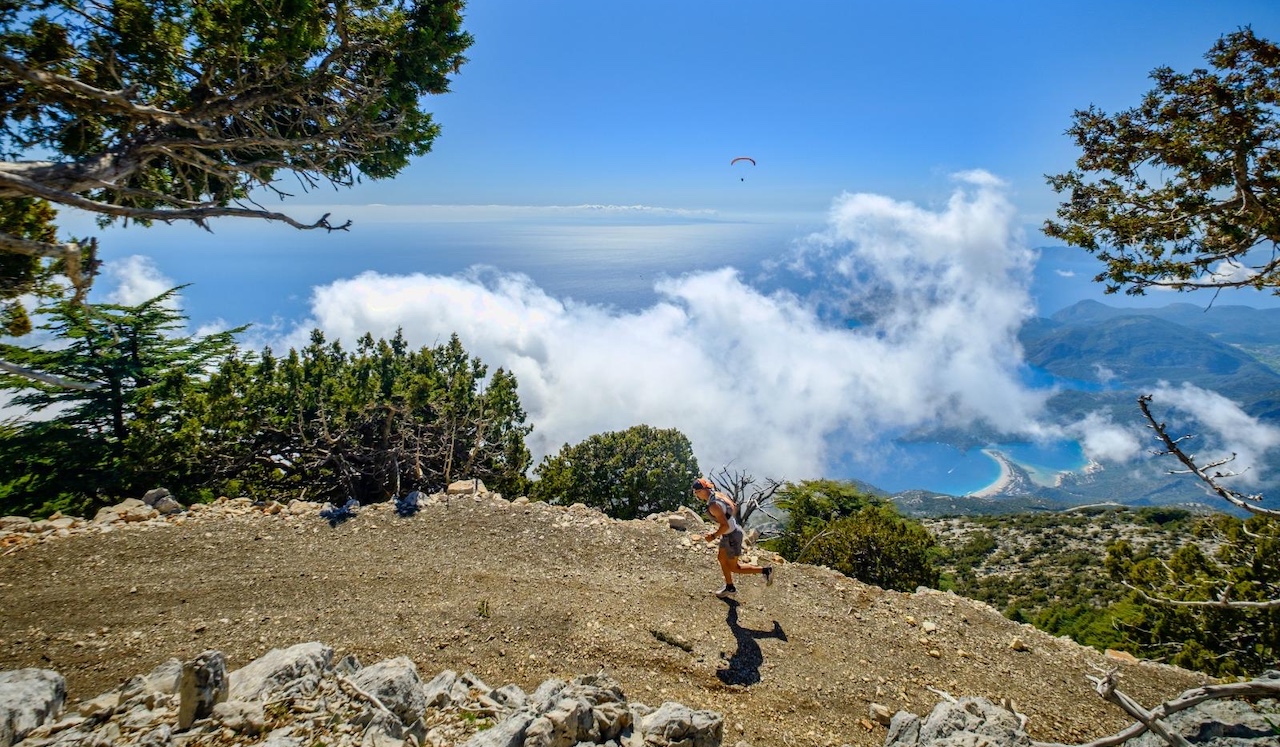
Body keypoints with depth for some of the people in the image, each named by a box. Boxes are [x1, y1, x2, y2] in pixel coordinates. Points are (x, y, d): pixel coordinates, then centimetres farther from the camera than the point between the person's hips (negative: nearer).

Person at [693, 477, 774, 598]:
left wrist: (714, 536, -16)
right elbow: (733, 510, 11)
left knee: (734, 567, 7)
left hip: (732, 536, -9)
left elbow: (725, 525, -31)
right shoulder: (718, 494, -2)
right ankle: (730, 588, 36)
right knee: (721, 558, 22)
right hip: (730, 533, 10)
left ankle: (765, 570, 13)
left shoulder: (713, 505, -30)